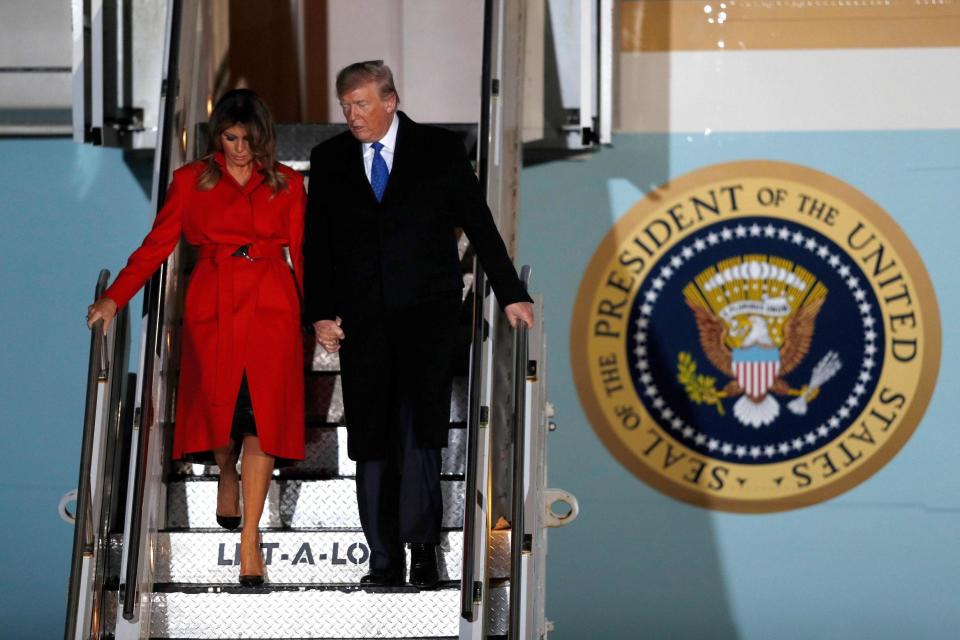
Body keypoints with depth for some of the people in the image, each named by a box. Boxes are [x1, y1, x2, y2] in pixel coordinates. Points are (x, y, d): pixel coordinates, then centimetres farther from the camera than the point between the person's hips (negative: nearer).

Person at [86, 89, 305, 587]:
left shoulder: (286, 184, 8)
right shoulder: (191, 181, 6)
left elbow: (301, 252, 10)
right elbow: (157, 245, 3)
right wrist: (114, 298, -6)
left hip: (271, 307, 0)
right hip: (212, 307, 0)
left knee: (262, 415, -8)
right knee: (221, 409, 0)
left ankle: (249, 534, -4)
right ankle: (226, 474, 38)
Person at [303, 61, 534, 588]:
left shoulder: (440, 149, 3)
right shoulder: (328, 159, 9)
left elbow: (478, 223, 6)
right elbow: (316, 243, 11)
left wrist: (510, 294, 4)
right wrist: (320, 313, 2)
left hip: (426, 310, -2)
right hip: (360, 318, 3)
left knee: (418, 422, -16)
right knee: (370, 440, 1)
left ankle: (422, 545, -7)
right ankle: (383, 560, 6)